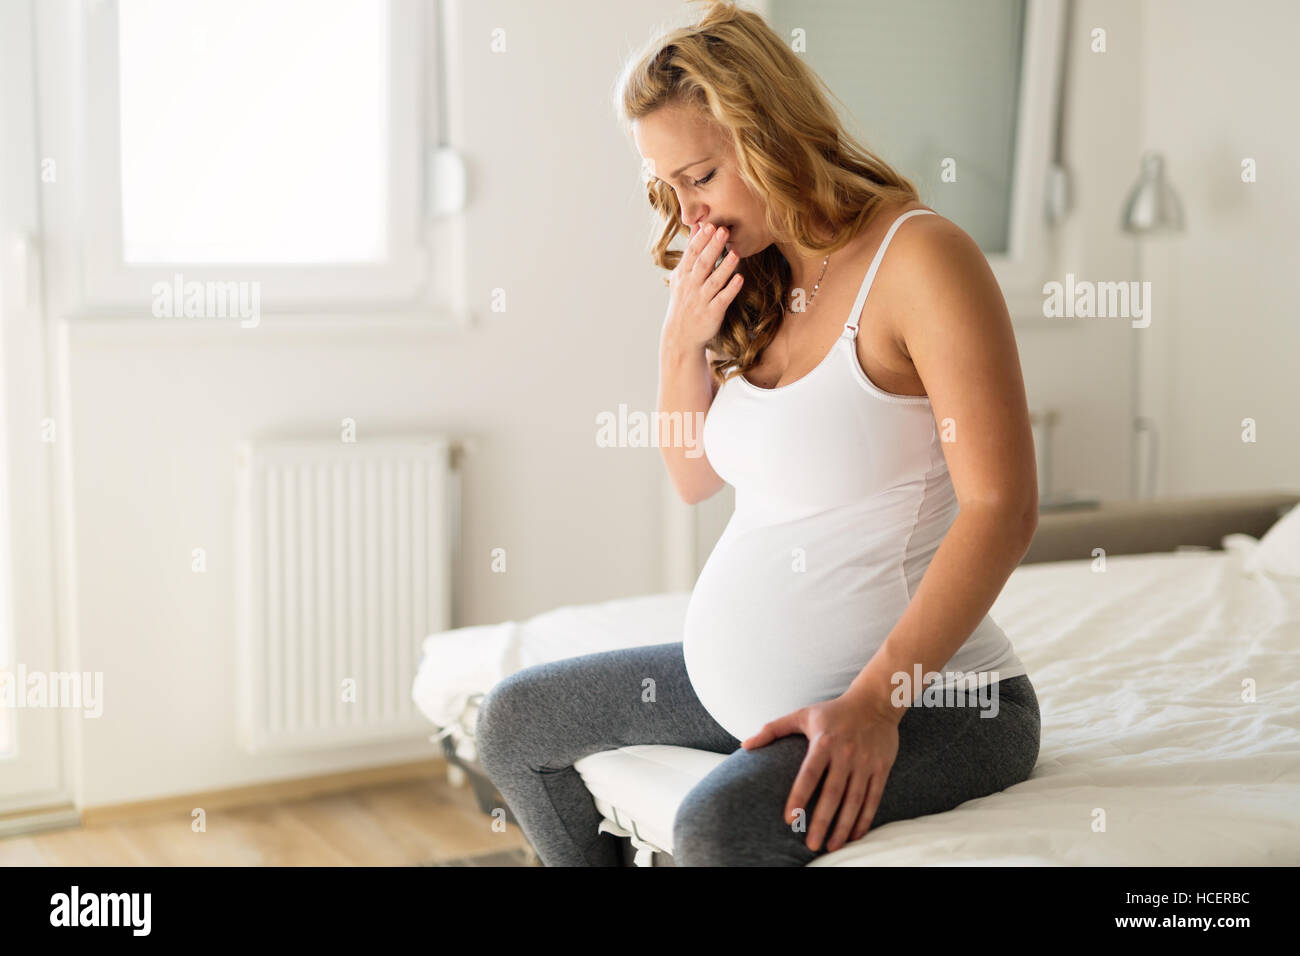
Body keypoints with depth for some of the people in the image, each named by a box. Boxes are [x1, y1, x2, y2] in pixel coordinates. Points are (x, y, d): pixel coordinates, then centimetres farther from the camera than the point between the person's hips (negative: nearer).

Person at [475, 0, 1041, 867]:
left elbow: (1002, 508, -21)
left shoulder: (921, 258, -16)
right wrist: (682, 340, -2)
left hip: (930, 698, -9)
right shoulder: (756, 289, 9)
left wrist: (874, 699, -28)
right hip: (746, 680, 9)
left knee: (720, 827, -36)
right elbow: (694, 477, 16)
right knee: (512, 722, 18)